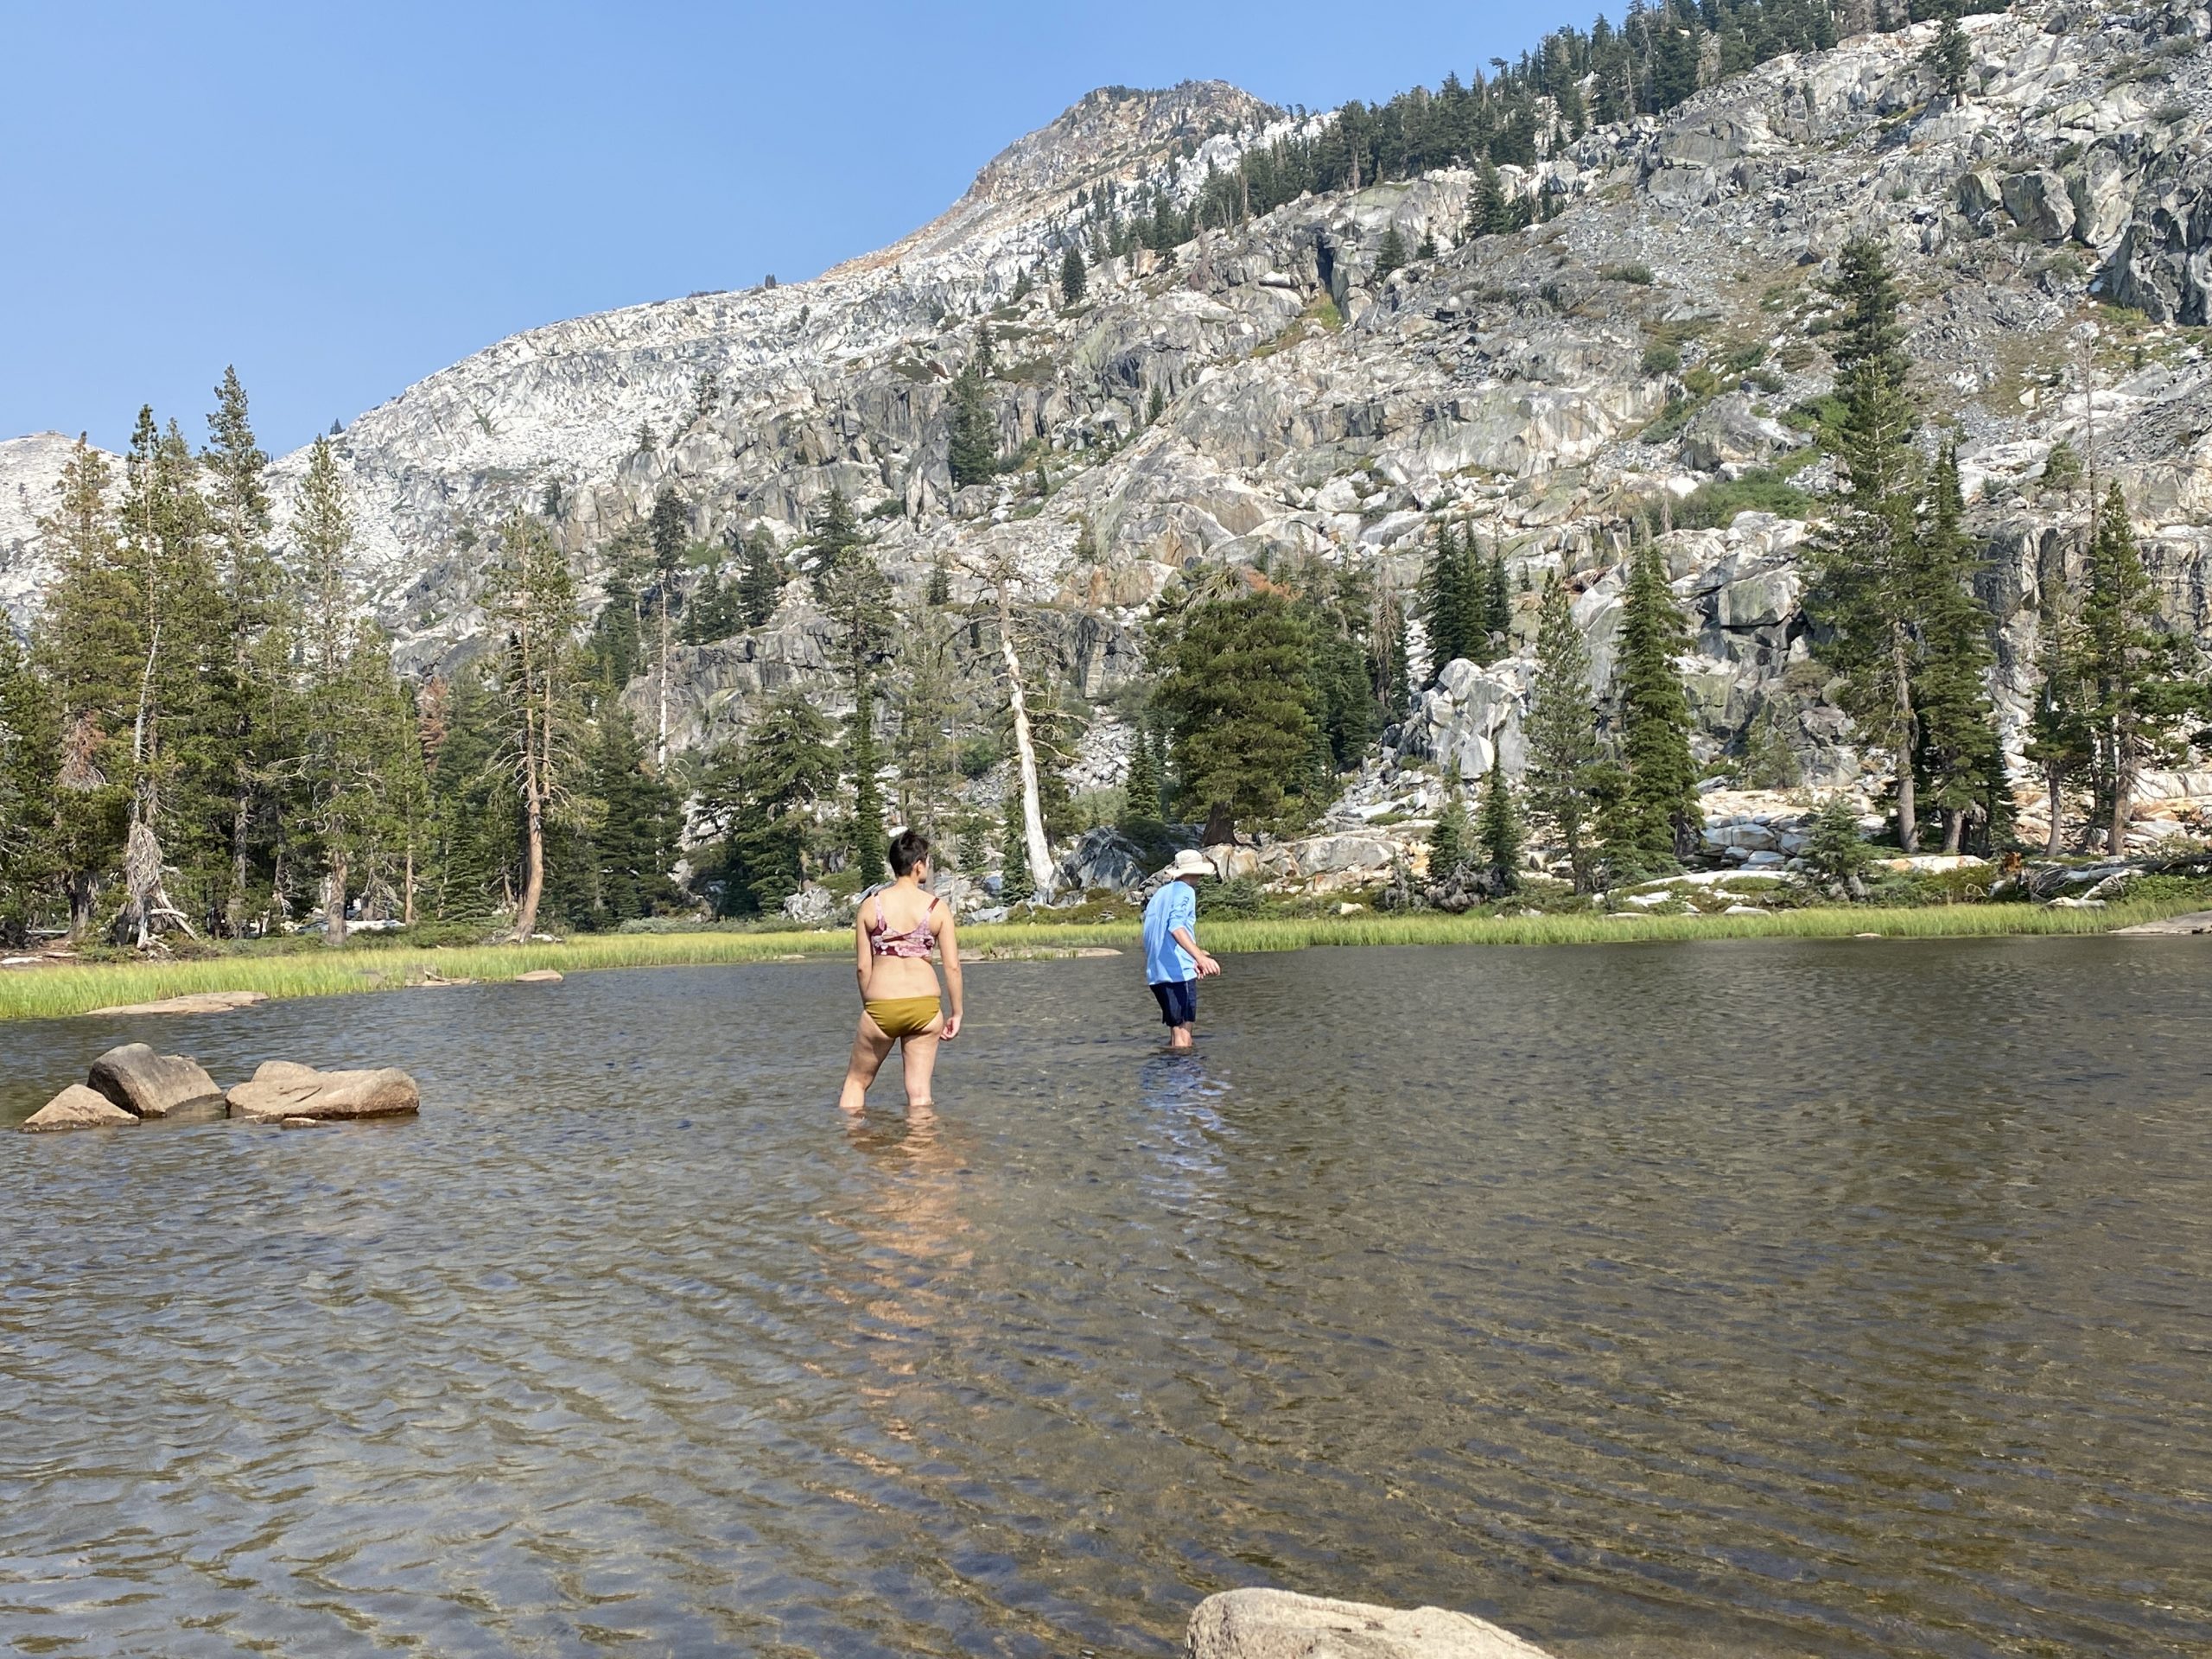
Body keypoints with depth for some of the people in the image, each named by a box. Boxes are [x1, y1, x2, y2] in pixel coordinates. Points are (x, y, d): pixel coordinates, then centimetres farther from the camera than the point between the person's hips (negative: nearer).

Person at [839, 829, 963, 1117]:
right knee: (920, 1093, 9)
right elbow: (952, 966, -3)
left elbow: (863, 967, -1)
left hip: (881, 1006, 0)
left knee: (856, 1081, 19)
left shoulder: (870, 905, -1)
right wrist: (956, 1013, 8)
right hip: (924, 1005, 0)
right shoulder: (938, 907, -2)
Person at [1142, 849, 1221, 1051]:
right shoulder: (1184, 892, -6)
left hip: (1156, 973, 8)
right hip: (1179, 971, -8)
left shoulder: (1159, 894, 20)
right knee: (1183, 1034, -8)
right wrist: (1200, 956, -37)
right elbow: (1176, 926, -24)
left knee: (1175, 1032, 15)